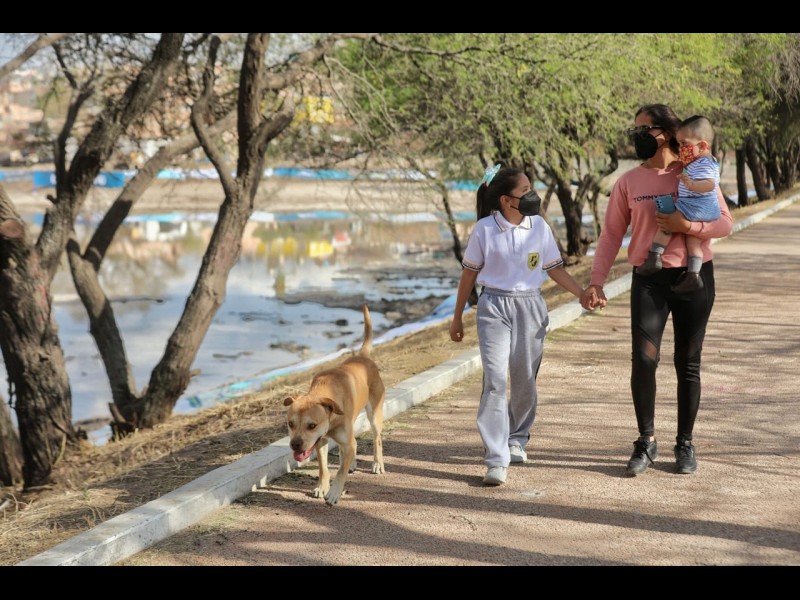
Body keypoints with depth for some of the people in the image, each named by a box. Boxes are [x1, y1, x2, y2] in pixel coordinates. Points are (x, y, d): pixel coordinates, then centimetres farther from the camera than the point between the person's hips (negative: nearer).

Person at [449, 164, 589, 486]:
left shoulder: (539, 227, 2)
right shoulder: (484, 229, -5)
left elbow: (555, 268, 9)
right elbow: (469, 274, 3)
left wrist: (583, 294, -3)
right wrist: (457, 318, 7)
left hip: (530, 307, 3)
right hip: (494, 306, -3)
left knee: (525, 381, 9)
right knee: (495, 380, -13)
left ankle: (517, 439, 35)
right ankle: (496, 460, -13)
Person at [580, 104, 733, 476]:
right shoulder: (629, 182, 5)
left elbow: (725, 224, -1)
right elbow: (611, 235, 4)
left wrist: (688, 226, -18)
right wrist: (595, 282, -7)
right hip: (649, 280, 1)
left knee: (687, 364, 7)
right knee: (643, 360, -10)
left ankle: (685, 445, 19)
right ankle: (646, 442, 6)